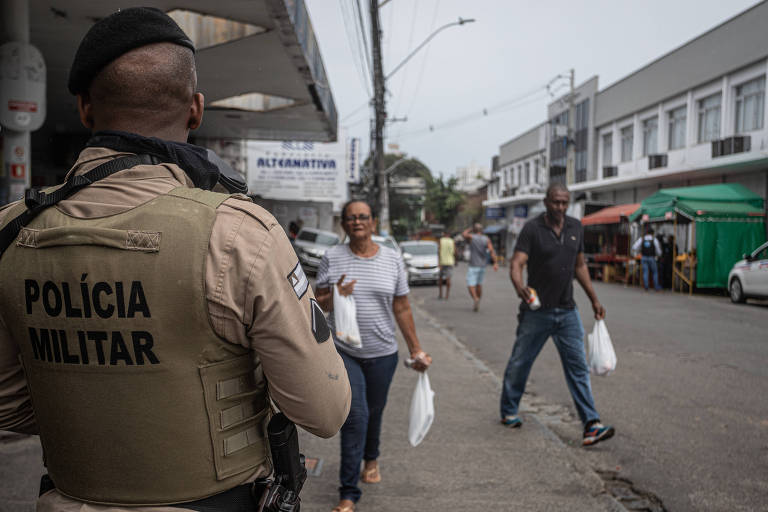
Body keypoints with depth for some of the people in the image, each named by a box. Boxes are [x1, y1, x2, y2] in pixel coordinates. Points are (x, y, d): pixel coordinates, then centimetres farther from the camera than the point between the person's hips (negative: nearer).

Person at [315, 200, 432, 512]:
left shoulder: (392, 259, 2)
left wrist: (416, 350, 8)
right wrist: (335, 296, -18)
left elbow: (402, 309, 7)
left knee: (374, 412, 16)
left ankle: (371, 458, 47)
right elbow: (319, 304, 4)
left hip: (382, 353, 2)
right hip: (343, 352, -2)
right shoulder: (332, 258, -2)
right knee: (355, 415, -9)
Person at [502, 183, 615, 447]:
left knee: (578, 367, 1)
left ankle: (591, 424, 2)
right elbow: (517, 263, -19)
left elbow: (580, 266, 16)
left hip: (567, 311, 4)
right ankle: (508, 412, 28)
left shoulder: (576, 227, 6)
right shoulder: (532, 228, -10)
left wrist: (594, 299, 15)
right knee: (519, 363, 8)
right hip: (537, 311, -4)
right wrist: (520, 287, -40)